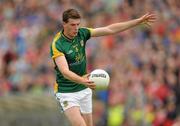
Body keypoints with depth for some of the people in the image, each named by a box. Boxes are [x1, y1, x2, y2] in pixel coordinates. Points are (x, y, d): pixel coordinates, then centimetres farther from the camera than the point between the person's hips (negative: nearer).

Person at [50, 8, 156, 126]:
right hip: (67, 93, -6)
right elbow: (65, 71, -33)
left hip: (84, 90, 7)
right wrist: (82, 80, -53)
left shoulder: (81, 33, -4)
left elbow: (110, 29, -2)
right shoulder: (57, 44, -22)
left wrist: (139, 21, -6)